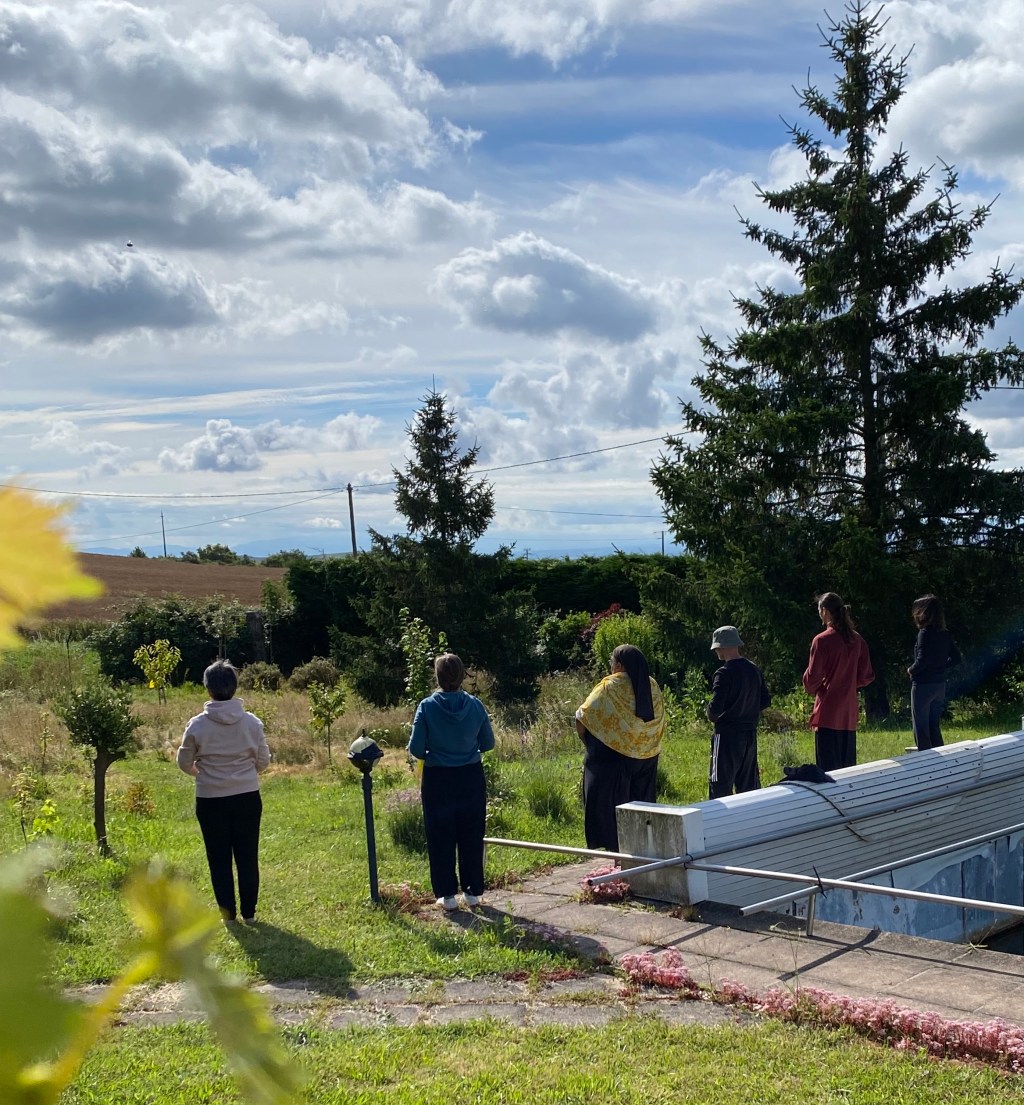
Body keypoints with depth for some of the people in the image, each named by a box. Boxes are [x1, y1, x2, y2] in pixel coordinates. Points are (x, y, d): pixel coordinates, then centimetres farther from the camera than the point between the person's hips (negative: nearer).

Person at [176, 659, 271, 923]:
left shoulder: (197, 725, -10)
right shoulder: (252, 722, -6)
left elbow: (185, 763, 1)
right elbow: (263, 761, 3)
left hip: (210, 800, -1)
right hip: (247, 798, 1)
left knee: (220, 859, 10)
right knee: (248, 857, 11)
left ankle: (228, 913, 14)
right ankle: (249, 912, 15)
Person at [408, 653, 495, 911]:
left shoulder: (427, 707, -12)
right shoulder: (475, 705, -6)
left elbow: (416, 748, -12)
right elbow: (488, 743, 3)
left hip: (438, 779, -2)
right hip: (471, 778, 2)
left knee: (441, 839, 9)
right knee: (472, 836, 12)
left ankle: (447, 894, 12)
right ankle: (473, 891, 19)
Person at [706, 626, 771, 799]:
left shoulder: (724, 674, -16)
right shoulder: (754, 670, 7)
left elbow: (715, 707, -22)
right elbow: (765, 700, 14)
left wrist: (711, 716, -1)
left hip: (727, 734, -7)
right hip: (750, 733, 7)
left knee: (720, 786, -3)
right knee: (749, 784, 15)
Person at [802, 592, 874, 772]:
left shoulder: (822, 640, -13)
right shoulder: (857, 640, 5)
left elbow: (812, 677, -11)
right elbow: (866, 676, 9)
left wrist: (811, 688, 10)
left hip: (828, 713, -6)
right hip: (850, 713, 6)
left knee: (828, 767, -3)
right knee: (848, 766, 13)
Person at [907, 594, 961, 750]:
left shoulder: (925, 633, -17)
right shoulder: (946, 634, 6)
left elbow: (922, 660, -23)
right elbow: (956, 658, 11)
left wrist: (911, 670, -6)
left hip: (923, 685, -8)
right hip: (940, 685, 8)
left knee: (921, 727, 1)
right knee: (933, 726, 17)